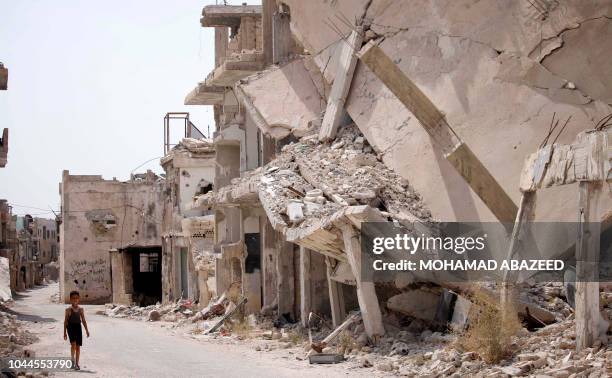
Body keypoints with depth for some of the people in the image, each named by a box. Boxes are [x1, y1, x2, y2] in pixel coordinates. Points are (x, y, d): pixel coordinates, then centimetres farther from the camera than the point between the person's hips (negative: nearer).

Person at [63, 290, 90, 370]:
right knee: (73, 344, -22)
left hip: (78, 327, 3)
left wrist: (87, 330, 6)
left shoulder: (80, 309, 6)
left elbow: (83, 320, 10)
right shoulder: (68, 310, -3)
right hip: (71, 327, -3)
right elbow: (65, 321, 1)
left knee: (78, 346, 5)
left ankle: (76, 363, 14)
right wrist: (64, 333, 0)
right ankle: (73, 360, -9)